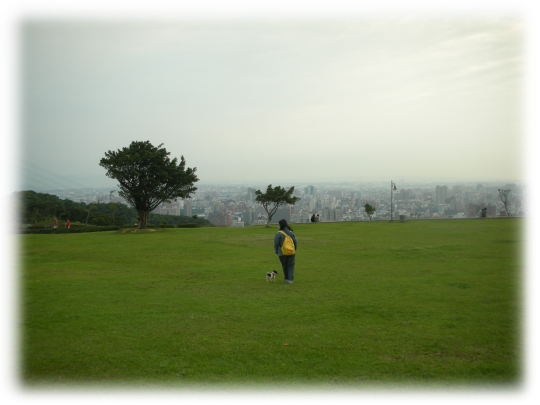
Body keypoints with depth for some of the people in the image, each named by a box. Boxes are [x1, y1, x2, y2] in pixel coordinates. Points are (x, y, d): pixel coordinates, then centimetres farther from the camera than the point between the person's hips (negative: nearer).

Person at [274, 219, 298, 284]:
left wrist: (276, 252, 5)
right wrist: (294, 250, 21)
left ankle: (287, 278, 23)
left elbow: (276, 244, -10)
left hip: (282, 253, -3)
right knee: (290, 265, 8)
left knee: (284, 266, 13)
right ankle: (290, 279, 0)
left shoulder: (279, 234, -13)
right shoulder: (291, 232, 2)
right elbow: (296, 242, 6)